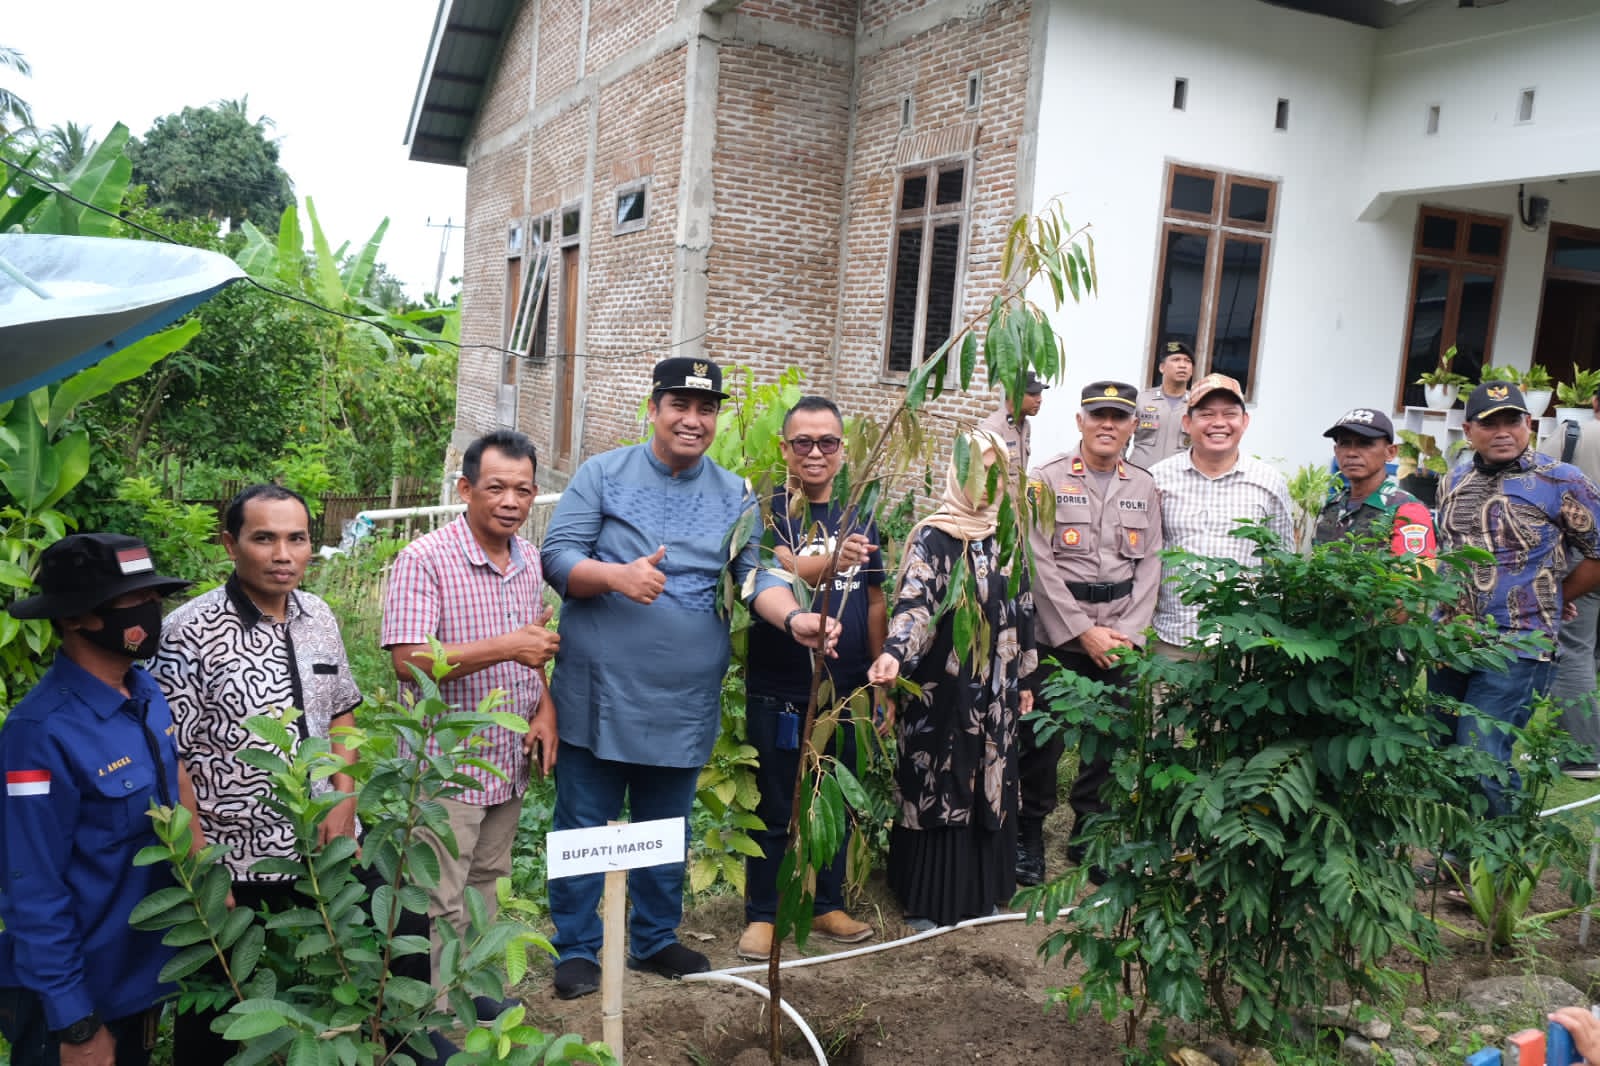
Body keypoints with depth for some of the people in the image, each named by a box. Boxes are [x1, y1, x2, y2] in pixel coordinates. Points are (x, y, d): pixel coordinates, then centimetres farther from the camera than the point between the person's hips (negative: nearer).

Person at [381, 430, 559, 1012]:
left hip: (511, 761, 7)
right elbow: (408, 660, -24)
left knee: (486, 882, 21)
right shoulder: (425, 560, -17)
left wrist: (546, 708, 1)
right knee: (440, 903, 2)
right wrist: (505, 647, -29)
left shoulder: (529, 559, 6)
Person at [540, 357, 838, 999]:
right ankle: (576, 950, 23)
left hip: (684, 700, 3)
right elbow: (557, 557, -7)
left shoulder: (735, 497, 7)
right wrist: (614, 575, -26)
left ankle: (655, 940, 35)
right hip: (598, 691, -3)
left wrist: (795, 618, -20)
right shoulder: (602, 475, -2)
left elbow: (757, 578, 0)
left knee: (666, 828, 17)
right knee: (584, 825, 7)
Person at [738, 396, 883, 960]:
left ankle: (828, 904, 31)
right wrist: (833, 558, -45)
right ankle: (761, 914, 19)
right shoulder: (769, 511, -6)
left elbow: (874, 602, 13)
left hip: (845, 690, 4)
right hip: (778, 691, -4)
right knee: (775, 809, 5)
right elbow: (786, 571, -25)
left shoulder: (858, 519, 8)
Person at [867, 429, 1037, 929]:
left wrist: (1024, 677, 17)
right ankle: (929, 899, 13)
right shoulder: (933, 538, -10)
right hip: (941, 687, -6)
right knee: (937, 786, 2)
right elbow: (914, 604, -24)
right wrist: (894, 655, -41)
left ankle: (978, 889, 25)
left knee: (989, 785, 12)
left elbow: (1022, 611, 15)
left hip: (994, 691, 6)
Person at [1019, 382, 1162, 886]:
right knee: (1043, 738, 1)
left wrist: (1127, 633, -5)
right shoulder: (1046, 480, -3)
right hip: (1055, 635, -3)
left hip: (1120, 640, 4)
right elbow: (1040, 565, -9)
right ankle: (1030, 833, 21)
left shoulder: (1145, 489, 11)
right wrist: (1084, 632, -11)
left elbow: (1149, 566, 7)